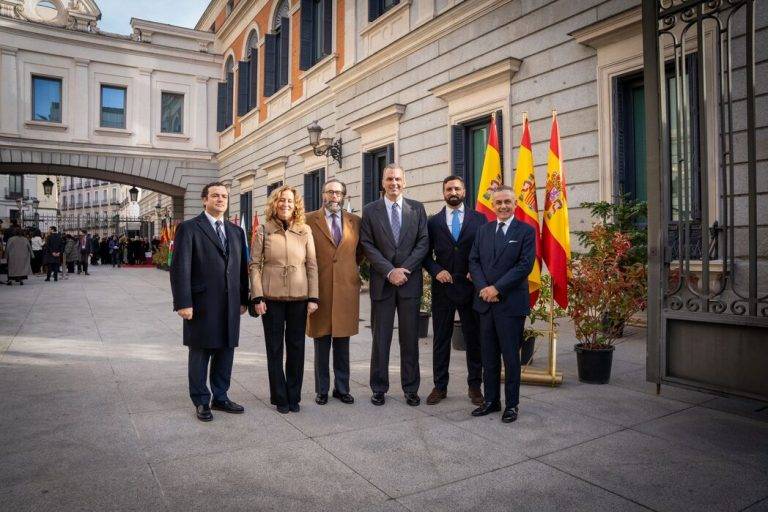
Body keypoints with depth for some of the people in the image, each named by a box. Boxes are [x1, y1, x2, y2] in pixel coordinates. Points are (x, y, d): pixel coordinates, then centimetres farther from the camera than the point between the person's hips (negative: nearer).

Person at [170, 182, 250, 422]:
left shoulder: (236, 232, 13)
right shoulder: (189, 228, -3)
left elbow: (242, 267, 12)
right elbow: (180, 268, -9)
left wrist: (243, 300, 9)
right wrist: (183, 303, -14)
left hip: (230, 304, 5)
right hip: (202, 304, -5)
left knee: (225, 352, 12)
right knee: (200, 354, 7)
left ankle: (220, 397, 27)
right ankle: (201, 402, 22)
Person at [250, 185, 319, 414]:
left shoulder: (305, 231, 3)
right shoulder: (264, 230, 0)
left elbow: (312, 265, 3)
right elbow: (254, 265, 0)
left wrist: (313, 297, -3)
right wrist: (257, 297, -7)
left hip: (299, 298, 1)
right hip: (272, 298, -1)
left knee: (296, 347, 9)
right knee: (274, 348, 8)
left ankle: (294, 397, 23)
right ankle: (279, 398, 21)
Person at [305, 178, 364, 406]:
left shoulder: (355, 221, 8)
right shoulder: (309, 220, 1)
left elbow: (361, 250, 22)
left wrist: (354, 268, 10)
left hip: (346, 289, 2)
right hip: (320, 289, -2)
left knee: (343, 345, 10)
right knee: (321, 345, 8)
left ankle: (342, 388, 21)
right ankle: (322, 390, 20)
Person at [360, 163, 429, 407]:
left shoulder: (417, 208, 7)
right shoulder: (370, 210, 4)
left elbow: (423, 242, 2)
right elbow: (367, 245, -2)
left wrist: (404, 270, -10)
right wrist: (390, 271, -11)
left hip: (410, 281, 1)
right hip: (382, 282, -1)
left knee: (410, 338, 7)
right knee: (380, 338, 6)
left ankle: (411, 389, 18)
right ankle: (379, 388, 18)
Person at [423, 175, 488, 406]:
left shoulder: (479, 219, 5)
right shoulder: (433, 221, 8)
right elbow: (426, 254, 7)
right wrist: (436, 271, -9)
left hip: (471, 286, -1)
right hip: (443, 287, 1)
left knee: (474, 338, 7)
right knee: (441, 339, 8)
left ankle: (474, 386, 20)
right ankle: (440, 386, 19)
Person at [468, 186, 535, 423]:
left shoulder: (525, 231, -2)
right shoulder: (483, 230, 12)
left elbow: (525, 265, -11)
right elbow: (474, 261, 7)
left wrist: (497, 288, -15)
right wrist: (483, 288, -10)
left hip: (511, 303, -4)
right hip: (485, 302, 4)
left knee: (510, 356, 4)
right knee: (489, 355, 11)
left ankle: (511, 404, 17)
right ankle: (491, 400, 23)